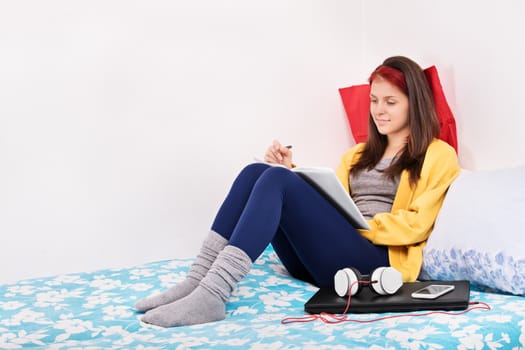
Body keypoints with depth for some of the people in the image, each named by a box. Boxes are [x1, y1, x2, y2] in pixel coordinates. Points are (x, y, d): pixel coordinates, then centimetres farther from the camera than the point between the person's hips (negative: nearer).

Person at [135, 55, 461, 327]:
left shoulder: (439, 156, 11)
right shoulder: (358, 155, 30)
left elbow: (417, 224, -3)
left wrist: (359, 227, -12)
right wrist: (291, 172, 6)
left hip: (378, 261, -6)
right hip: (317, 260, 6)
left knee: (276, 179, -26)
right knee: (255, 172, -15)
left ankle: (211, 296, -39)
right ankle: (197, 282, -26)